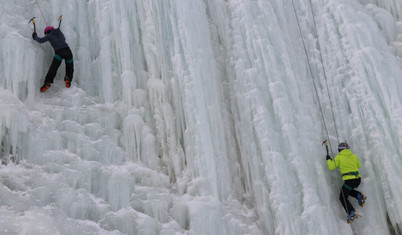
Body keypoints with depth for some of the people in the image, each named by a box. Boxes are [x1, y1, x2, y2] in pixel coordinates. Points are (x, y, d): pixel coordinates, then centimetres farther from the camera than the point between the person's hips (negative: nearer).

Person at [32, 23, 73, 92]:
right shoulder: (60, 33, 25)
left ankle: (47, 83, -19)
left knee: (53, 68, -6)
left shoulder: (50, 36, 12)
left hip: (59, 52, -3)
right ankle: (68, 78, -15)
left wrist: (35, 37, 24)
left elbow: (40, 40, 5)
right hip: (67, 50, 3)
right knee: (69, 68, 13)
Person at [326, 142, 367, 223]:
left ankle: (352, 213, -12)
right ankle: (360, 196, 12)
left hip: (349, 180, -6)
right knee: (347, 190, 33)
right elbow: (358, 165, 25)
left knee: (343, 198, 8)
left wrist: (328, 160, 13)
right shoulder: (354, 156, 10)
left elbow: (332, 167, -2)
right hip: (358, 179, 6)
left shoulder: (338, 157, -5)